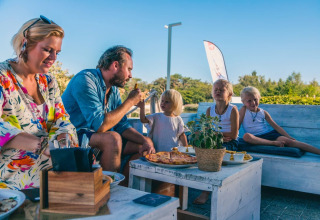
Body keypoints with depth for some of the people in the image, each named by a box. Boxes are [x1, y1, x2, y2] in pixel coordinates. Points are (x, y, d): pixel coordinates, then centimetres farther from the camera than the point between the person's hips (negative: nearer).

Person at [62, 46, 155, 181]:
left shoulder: (114, 90, 9)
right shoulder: (85, 80, -18)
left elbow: (122, 125, 9)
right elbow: (100, 125, -28)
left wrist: (144, 140, -9)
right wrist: (130, 102, -17)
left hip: (102, 141, 9)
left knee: (143, 146, 1)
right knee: (113, 138, -33)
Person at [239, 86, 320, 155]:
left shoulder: (263, 112, 10)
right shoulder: (244, 110, 3)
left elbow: (276, 126, 8)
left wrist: (289, 137, -2)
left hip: (269, 133, 2)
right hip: (256, 137, -2)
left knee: (288, 141, -23)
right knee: (246, 136, -38)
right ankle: (274, 143, -37)